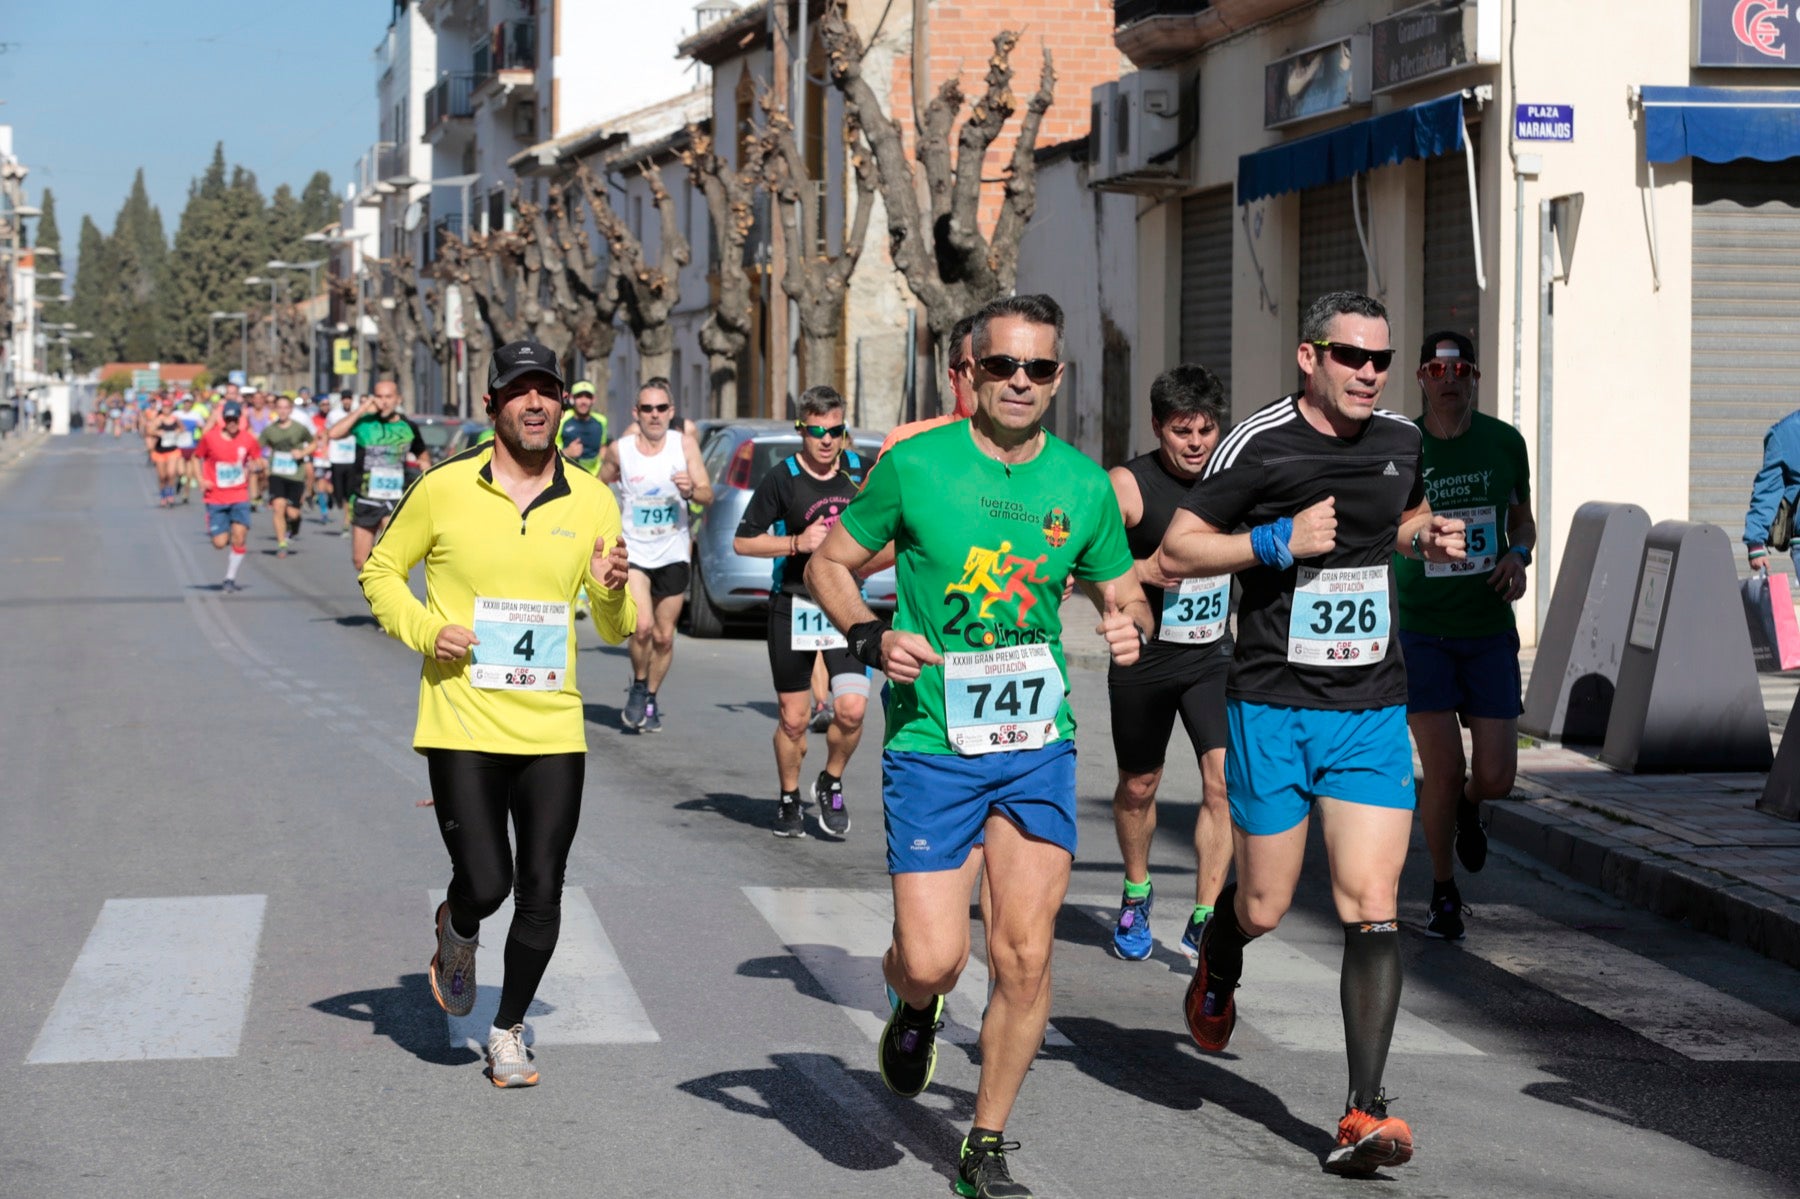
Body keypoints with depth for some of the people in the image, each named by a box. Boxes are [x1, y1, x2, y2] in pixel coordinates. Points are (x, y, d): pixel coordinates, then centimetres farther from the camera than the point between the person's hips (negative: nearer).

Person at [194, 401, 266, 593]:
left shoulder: (248, 440, -2)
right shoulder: (209, 437, -5)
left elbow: (258, 460, 11)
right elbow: (197, 458, 9)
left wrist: (255, 466, -13)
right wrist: (202, 480, -5)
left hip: (240, 497, 1)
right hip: (216, 498, -1)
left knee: (239, 538, -13)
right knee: (220, 543, -4)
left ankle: (230, 579, 3)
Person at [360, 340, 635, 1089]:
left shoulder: (591, 501, 5)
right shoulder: (445, 490, -3)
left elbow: (616, 631, 11)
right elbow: (380, 570, 10)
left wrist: (612, 592, -12)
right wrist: (423, 630, -8)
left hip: (552, 727, 2)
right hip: (463, 725, -2)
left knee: (540, 894, 2)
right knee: (484, 884, -9)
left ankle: (508, 1033, 23)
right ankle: (457, 933, 28)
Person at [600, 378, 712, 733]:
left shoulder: (684, 445, -4)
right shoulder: (619, 451, -5)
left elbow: (708, 495, -7)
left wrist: (692, 490, -29)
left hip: (673, 554, 2)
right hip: (632, 553, -2)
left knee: (664, 637, 7)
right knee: (642, 626, -19)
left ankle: (650, 700, 28)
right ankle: (638, 687, 7)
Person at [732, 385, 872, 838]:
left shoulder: (858, 471, 5)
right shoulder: (781, 478, -6)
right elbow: (743, 541, -4)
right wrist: (797, 543, -15)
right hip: (794, 608, -2)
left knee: (851, 709, -12)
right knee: (793, 718, 3)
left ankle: (831, 784, 14)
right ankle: (789, 799, 23)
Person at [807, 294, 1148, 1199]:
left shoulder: (1083, 485, 3)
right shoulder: (915, 465, -5)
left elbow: (1121, 591, 15)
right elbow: (829, 563, 5)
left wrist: (1130, 625, -9)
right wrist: (870, 639, -13)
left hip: (1038, 747, 2)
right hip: (931, 743, -2)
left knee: (1024, 960, -1)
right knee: (934, 960, -7)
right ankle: (910, 1003, 32)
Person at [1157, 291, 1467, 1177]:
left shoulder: (1403, 441, 7)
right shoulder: (1258, 445, -9)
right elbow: (1175, 553, -6)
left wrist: (1429, 540, 5)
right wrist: (1279, 541, -18)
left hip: (1373, 711, 3)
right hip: (1273, 705, -3)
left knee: (1372, 906, -8)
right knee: (1265, 907, 5)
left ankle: (1364, 1113, -5)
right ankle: (1219, 967, 44)